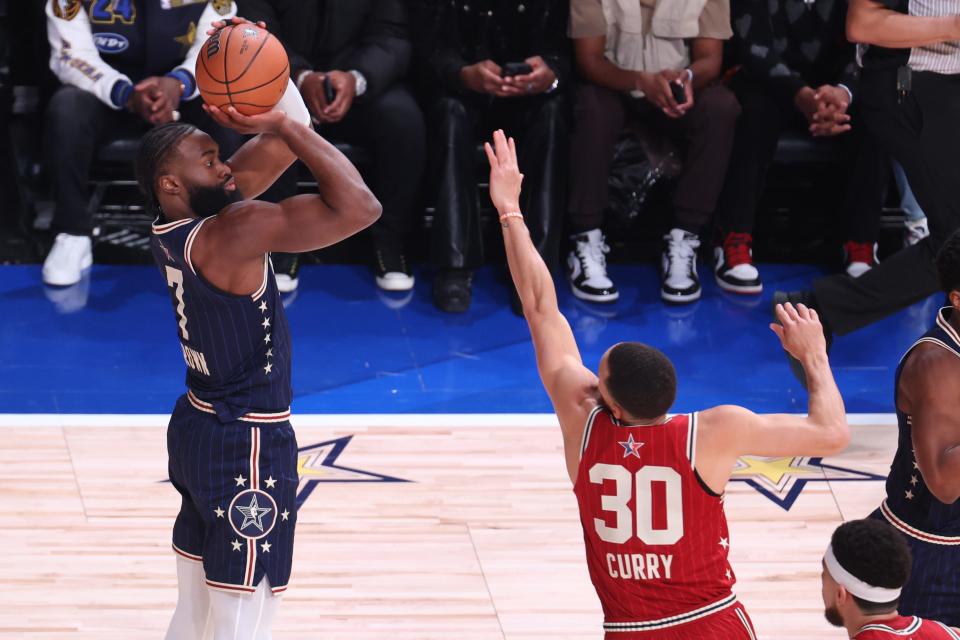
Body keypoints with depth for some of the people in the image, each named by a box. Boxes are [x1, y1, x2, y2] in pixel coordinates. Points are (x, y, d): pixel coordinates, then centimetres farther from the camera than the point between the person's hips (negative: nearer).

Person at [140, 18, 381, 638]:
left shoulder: (175, 227, 3)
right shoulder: (233, 231, -24)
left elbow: (292, 139, 8)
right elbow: (360, 208, -30)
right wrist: (286, 125, -24)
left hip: (199, 427, 10)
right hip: (248, 449, -10)